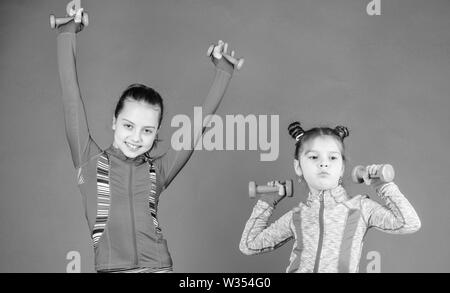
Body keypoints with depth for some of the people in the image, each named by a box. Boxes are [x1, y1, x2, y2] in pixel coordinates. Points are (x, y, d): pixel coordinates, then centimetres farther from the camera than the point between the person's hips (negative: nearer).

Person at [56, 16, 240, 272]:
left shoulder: (158, 171, 9)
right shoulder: (91, 162, 5)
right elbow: (72, 97, 2)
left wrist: (224, 71, 15)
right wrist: (67, 34, 3)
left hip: (159, 266, 1)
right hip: (111, 267, -1)